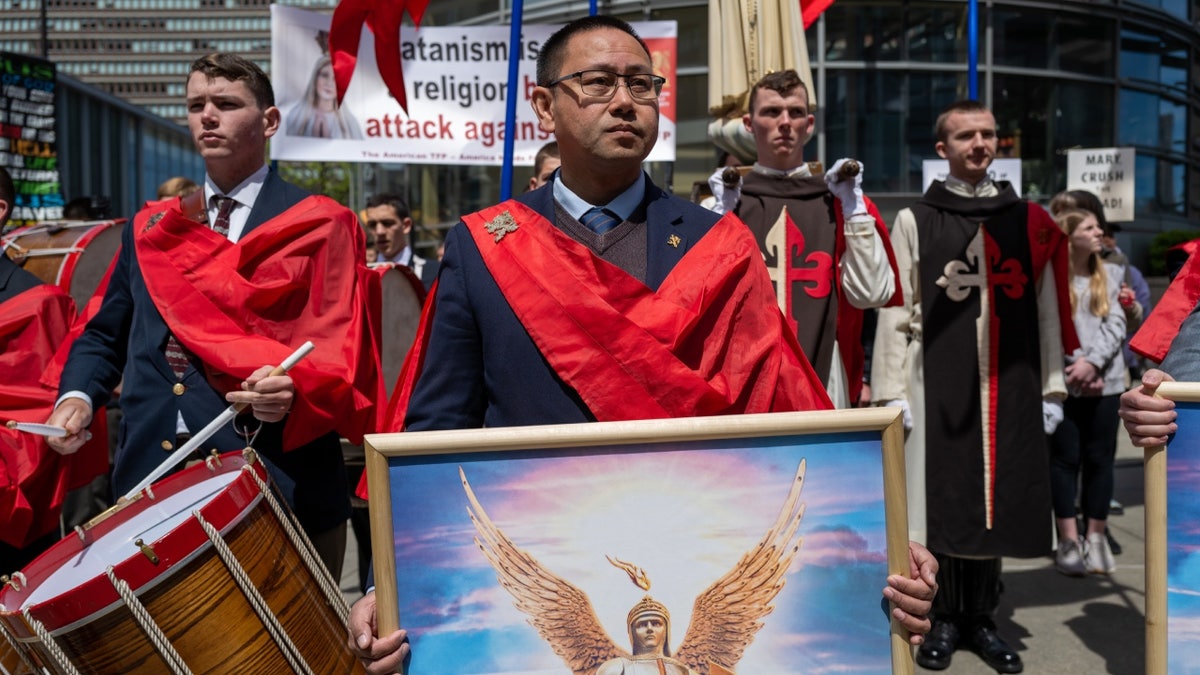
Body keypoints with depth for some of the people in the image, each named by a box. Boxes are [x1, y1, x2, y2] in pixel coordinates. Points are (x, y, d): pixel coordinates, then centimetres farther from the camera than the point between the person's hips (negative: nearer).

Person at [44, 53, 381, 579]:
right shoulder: (151, 226, 14)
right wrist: (77, 396, 0)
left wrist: (295, 388, -29)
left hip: (277, 484, -4)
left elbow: (342, 349, -10)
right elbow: (104, 335, 19)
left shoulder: (321, 226, -2)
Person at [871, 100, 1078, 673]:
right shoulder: (914, 222, 2)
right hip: (940, 386, -2)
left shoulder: (1027, 222, 10)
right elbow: (896, 312, -2)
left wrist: (1051, 388, 7)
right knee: (943, 500, 3)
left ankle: (981, 618, 24)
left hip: (1008, 388, 3)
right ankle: (945, 619, 19)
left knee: (995, 499, 9)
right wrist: (893, 393, -8)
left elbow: (1046, 312, 10)